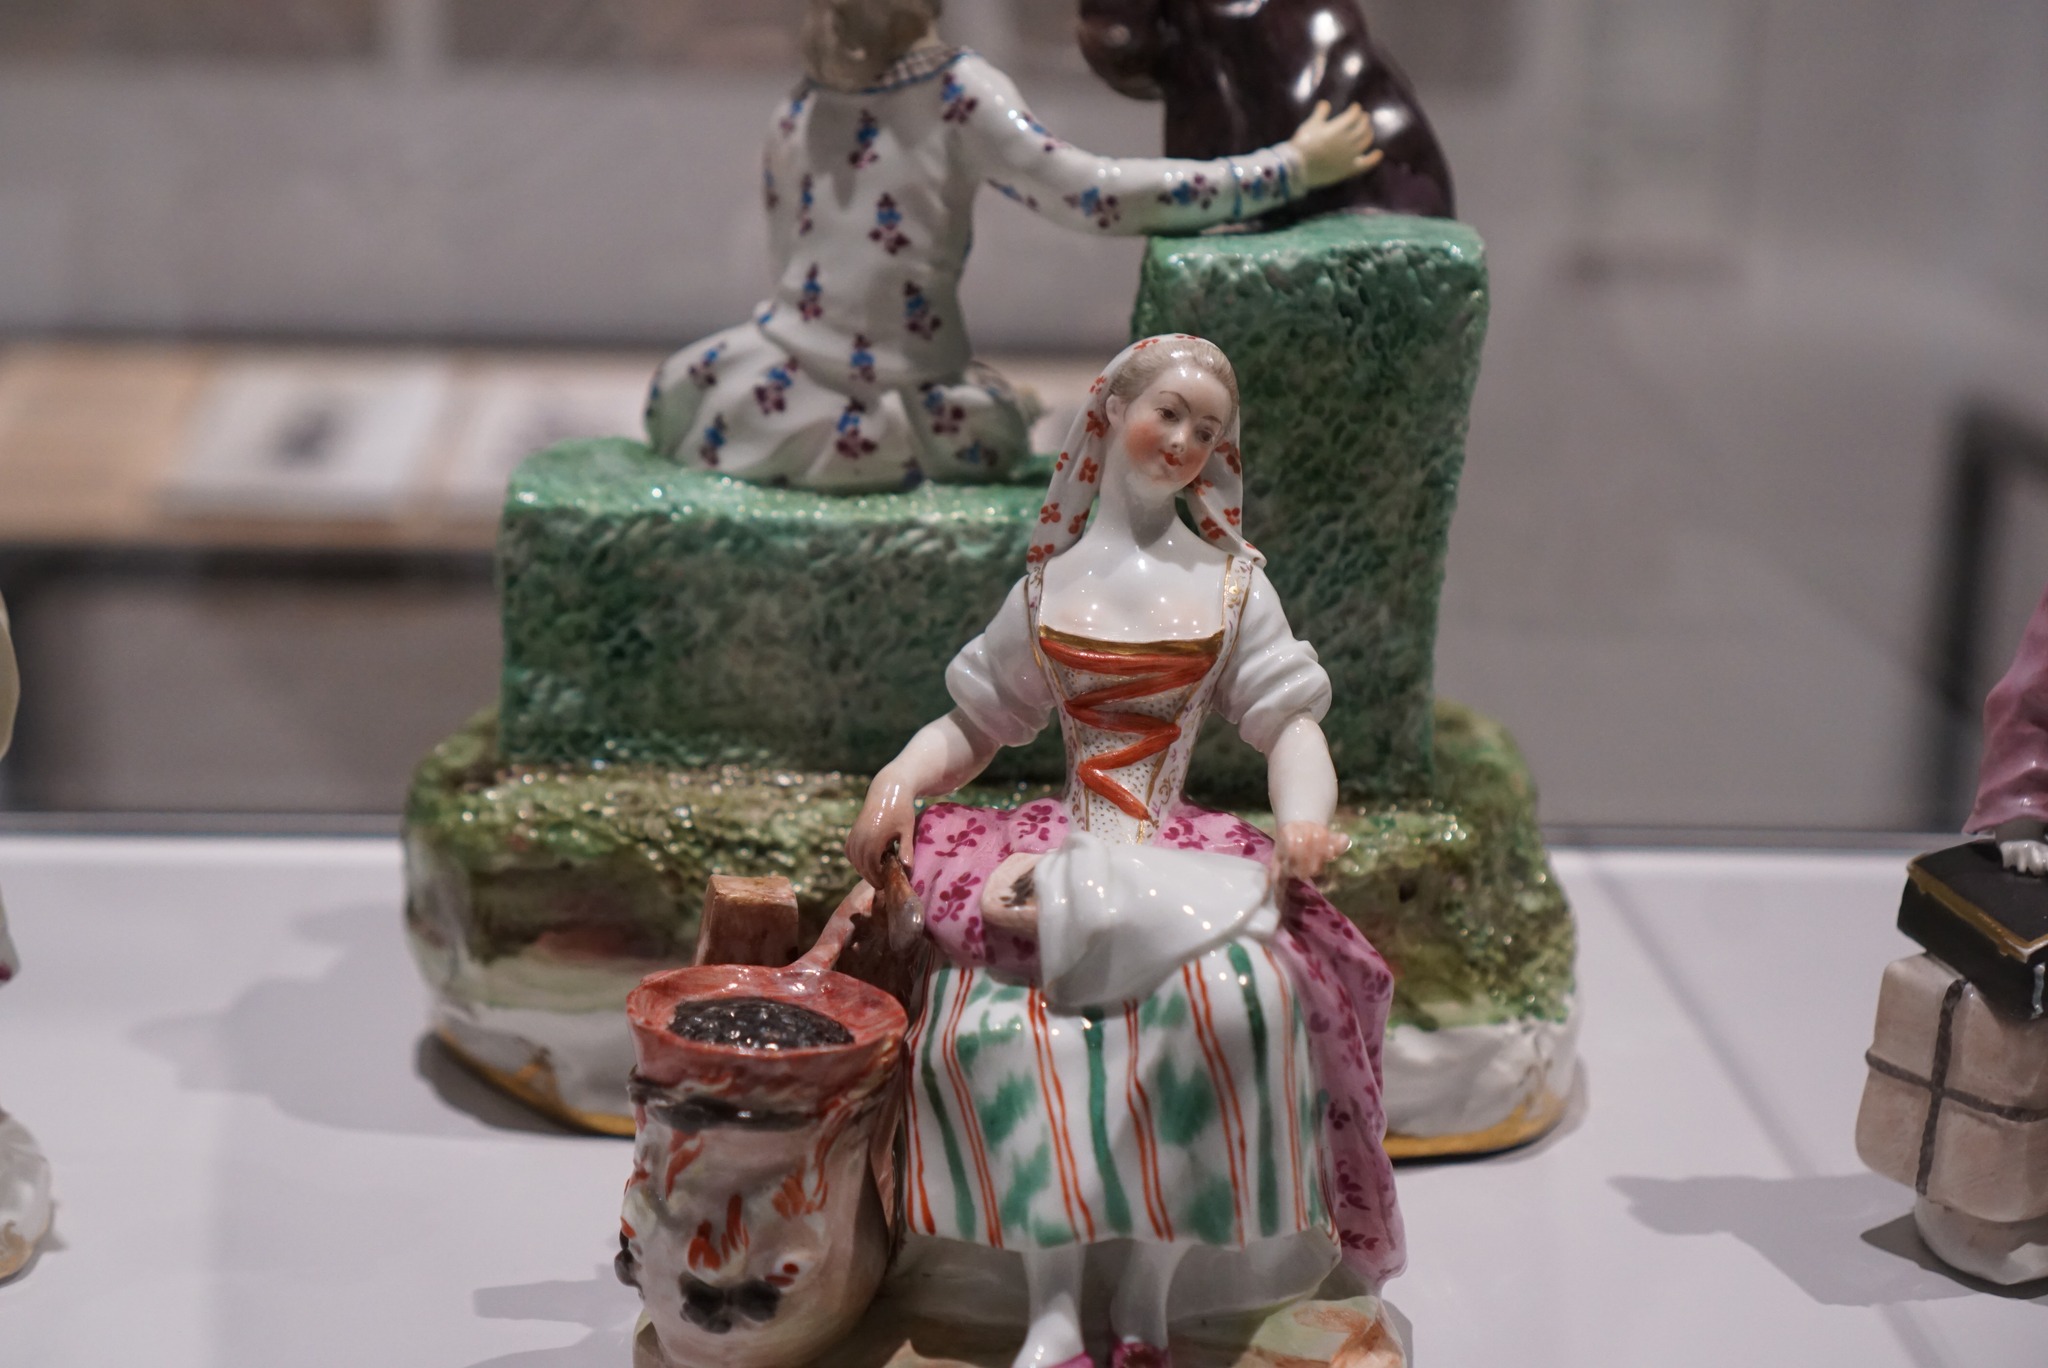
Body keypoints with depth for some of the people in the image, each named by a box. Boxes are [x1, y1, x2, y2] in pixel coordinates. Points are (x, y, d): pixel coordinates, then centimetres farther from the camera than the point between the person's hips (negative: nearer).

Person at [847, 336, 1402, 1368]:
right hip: (1060, 857, 1)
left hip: (1186, 856, -1)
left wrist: (1303, 821, -16)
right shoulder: (1052, 582, 13)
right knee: (987, 1022, -29)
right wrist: (900, 777, -3)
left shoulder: (1229, 582, 11)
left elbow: (1290, 724, 5)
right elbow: (975, 722, 17)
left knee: (1237, 998, -33)